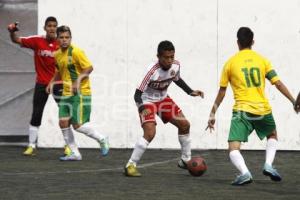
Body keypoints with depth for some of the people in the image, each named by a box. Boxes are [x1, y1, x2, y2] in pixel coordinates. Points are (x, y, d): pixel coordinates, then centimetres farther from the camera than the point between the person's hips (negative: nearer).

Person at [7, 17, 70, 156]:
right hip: (41, 84, 0)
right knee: (36, 115, 2)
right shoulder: (37, 41, -6)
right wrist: (12, 32, -28)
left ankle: (68, 146, 15)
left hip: (58, 83, 0)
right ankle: (32, 146, 11)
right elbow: (16, 40, -8)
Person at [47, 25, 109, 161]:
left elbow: (89, 68, -15)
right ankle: (74, 154, 8)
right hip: (66, 94, 7)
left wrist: (78, 80, -26)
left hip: (80, 93, -7)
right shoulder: (57, 55, 11)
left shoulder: (76, 52, -13)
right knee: (63, 123, -2)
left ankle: (102, 140, 12)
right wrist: (51, 83, 12)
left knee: (78, 125, -11)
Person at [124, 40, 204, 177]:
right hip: (147, 101, -7)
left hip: (163, 99, 7)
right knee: (150, 133, -24)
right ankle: (131, 165, -15)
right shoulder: (152, 71, -34)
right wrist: (143, 108, -50)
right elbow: (138, 94, -32)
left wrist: (190, 92, 5)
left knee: (184, 124, 6)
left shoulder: (175, 66, -14)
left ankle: (185, 161, 23)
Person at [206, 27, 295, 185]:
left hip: (242, 111, -2)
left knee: (233, 149, -3)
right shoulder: (262, 60, 8)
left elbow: (221, 93, 8)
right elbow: (278, 84, 2)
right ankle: (268, 165, 8)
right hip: (263, 110, 3)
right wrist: (294, 101, 10)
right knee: (272, 135, 31)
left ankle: (245, 172, -31)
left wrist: (212, 114, 15)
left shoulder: (230, 63, 5)